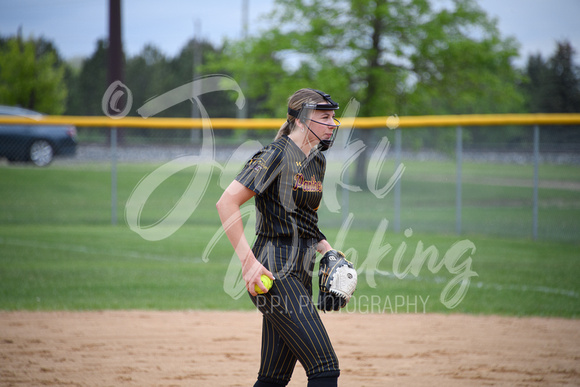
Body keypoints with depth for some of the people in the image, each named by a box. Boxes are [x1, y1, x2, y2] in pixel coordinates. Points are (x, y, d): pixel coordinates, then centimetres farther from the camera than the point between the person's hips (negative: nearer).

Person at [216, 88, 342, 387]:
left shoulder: (317, 160, 16)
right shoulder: (277, 155, -11)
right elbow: (227, 202, -18)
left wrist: (328, 251, 13)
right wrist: (248, 260, -22)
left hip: (300, 275, 9)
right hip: (275, 273, -9)